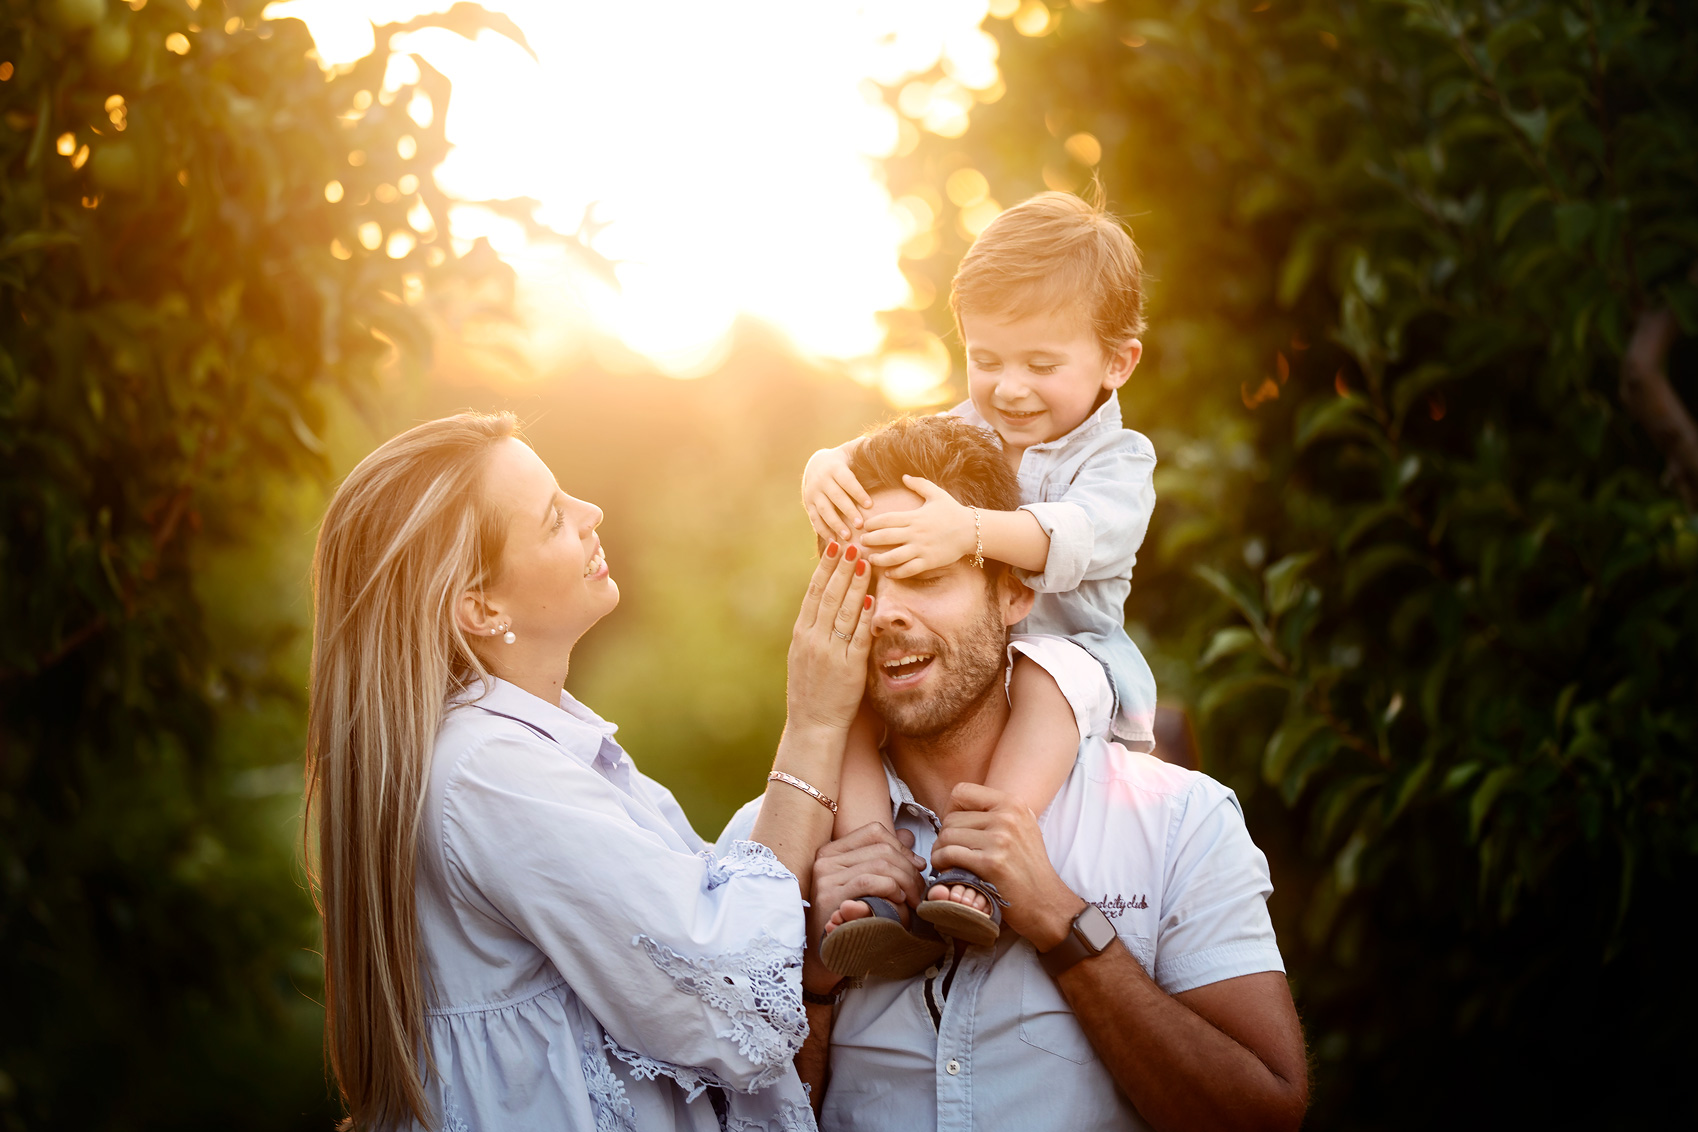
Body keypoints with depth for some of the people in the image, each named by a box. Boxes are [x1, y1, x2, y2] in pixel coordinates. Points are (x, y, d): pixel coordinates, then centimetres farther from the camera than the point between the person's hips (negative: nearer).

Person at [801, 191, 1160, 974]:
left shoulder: (1116, 461, -7)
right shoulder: (957, 433, 10)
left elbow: (1082, 536, -28)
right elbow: (871, 454, -1)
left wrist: (971, 532, -46)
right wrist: (827, 468, -28)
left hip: (1068, 652, -4)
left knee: (1051, 677, -39)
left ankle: (980, 868, -48)